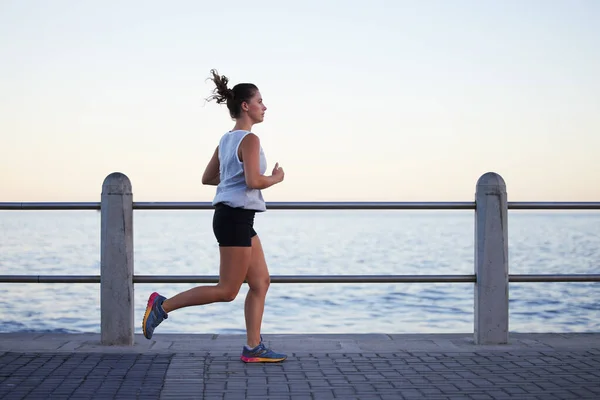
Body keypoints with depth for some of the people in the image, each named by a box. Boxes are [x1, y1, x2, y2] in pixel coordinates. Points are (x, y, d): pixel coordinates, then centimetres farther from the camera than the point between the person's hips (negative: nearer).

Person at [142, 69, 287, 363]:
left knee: (261, 282, 9)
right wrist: (276, 178, -5)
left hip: (234, 218, 10)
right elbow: (253, 181, -24)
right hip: (235, 218, -10)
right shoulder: (249, 139, -13)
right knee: (227, 290, -4)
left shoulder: (227, 139, 15)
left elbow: (207, 178, 19)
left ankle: (253, 348, 9)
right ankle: (163, 305, 0)